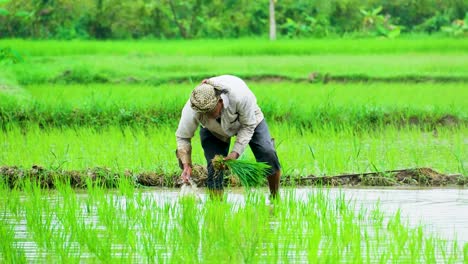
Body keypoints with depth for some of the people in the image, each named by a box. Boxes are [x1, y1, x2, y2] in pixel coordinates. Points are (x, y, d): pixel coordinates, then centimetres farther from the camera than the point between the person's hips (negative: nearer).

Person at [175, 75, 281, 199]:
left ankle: (275, 198, 6)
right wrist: (186, 165, -30)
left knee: (268, 154, -15)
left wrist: (236, 152, -33)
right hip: (214, 131, 1)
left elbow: (248, 126, -26)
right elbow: (182, 137, -20)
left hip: (247, 118, -1)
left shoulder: (240, 95, -44)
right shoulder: (191, 110, -38)